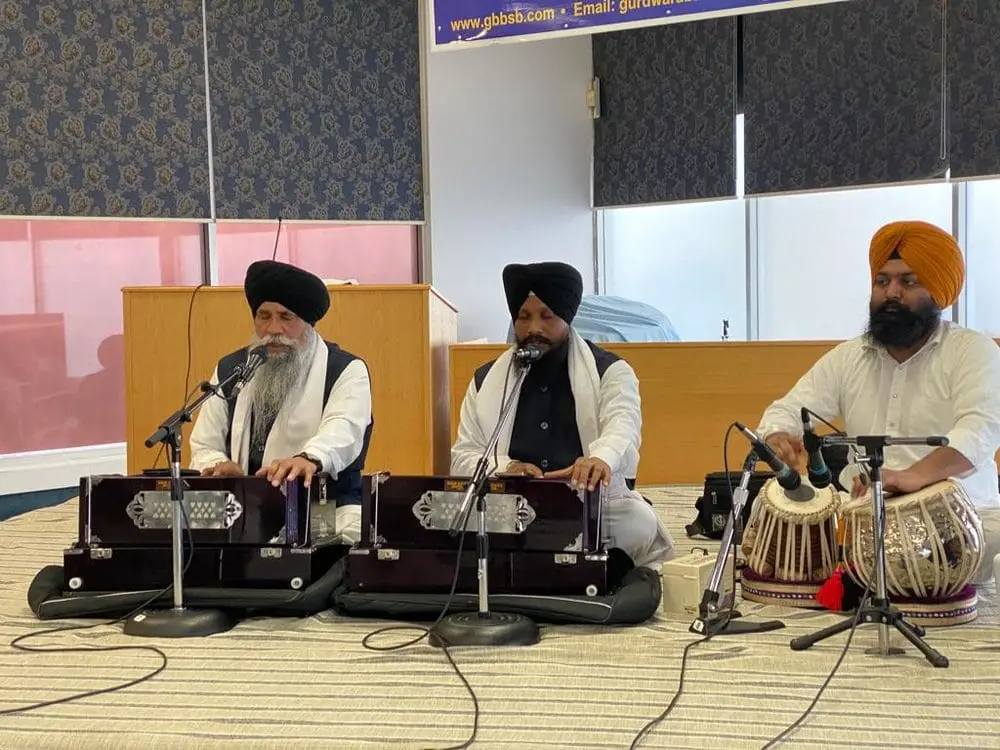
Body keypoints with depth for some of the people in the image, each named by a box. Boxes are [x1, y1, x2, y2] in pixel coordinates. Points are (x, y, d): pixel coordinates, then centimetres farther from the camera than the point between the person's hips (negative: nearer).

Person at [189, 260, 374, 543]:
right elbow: (204, 448, 13)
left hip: (324, 515, -3)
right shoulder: (229, 370, 15)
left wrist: (309, 459, -43)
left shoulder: (346, 371, 1)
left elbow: (342, 432, -19)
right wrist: (219, 467, -13)